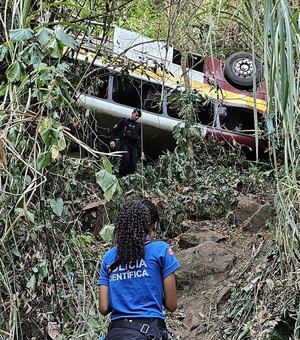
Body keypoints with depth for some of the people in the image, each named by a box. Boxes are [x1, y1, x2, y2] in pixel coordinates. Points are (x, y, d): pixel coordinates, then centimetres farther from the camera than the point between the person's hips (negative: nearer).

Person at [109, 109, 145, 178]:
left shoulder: (138, 127, 23)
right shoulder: (123, 122, 14)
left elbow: (140, 140, 23)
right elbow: (114, 130, 8)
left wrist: (141, 151, 14)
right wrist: (113, 140, -7)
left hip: (134, 146, 4)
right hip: (124, 144, -4)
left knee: (133, 164, -13)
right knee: (125, 160, -26)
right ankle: (121, 177, -23)